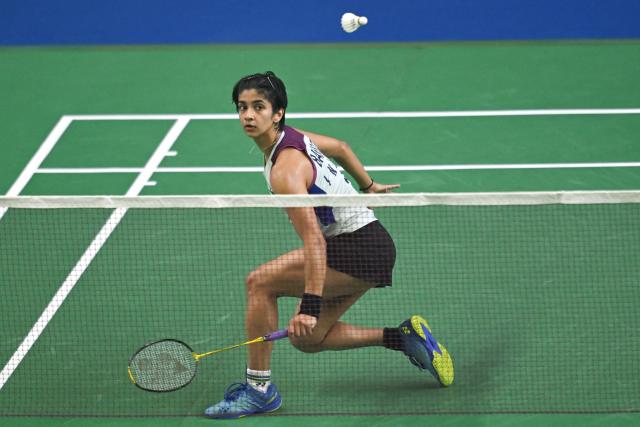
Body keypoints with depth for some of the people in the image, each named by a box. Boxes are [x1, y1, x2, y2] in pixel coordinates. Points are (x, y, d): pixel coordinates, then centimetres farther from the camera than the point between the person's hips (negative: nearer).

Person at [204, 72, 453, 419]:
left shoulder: (285, 171, -24)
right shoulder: (291, 136, 4)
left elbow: (314, 240, -31)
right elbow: (340, 148, 23)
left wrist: (310, 306, -34)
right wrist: (368, 186, 36)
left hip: (360, 249, -10)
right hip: (365, 246, 10)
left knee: (260, 282, -16)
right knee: (305, 339, 10)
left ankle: (259, 389, -12)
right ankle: (404, 338, 15)